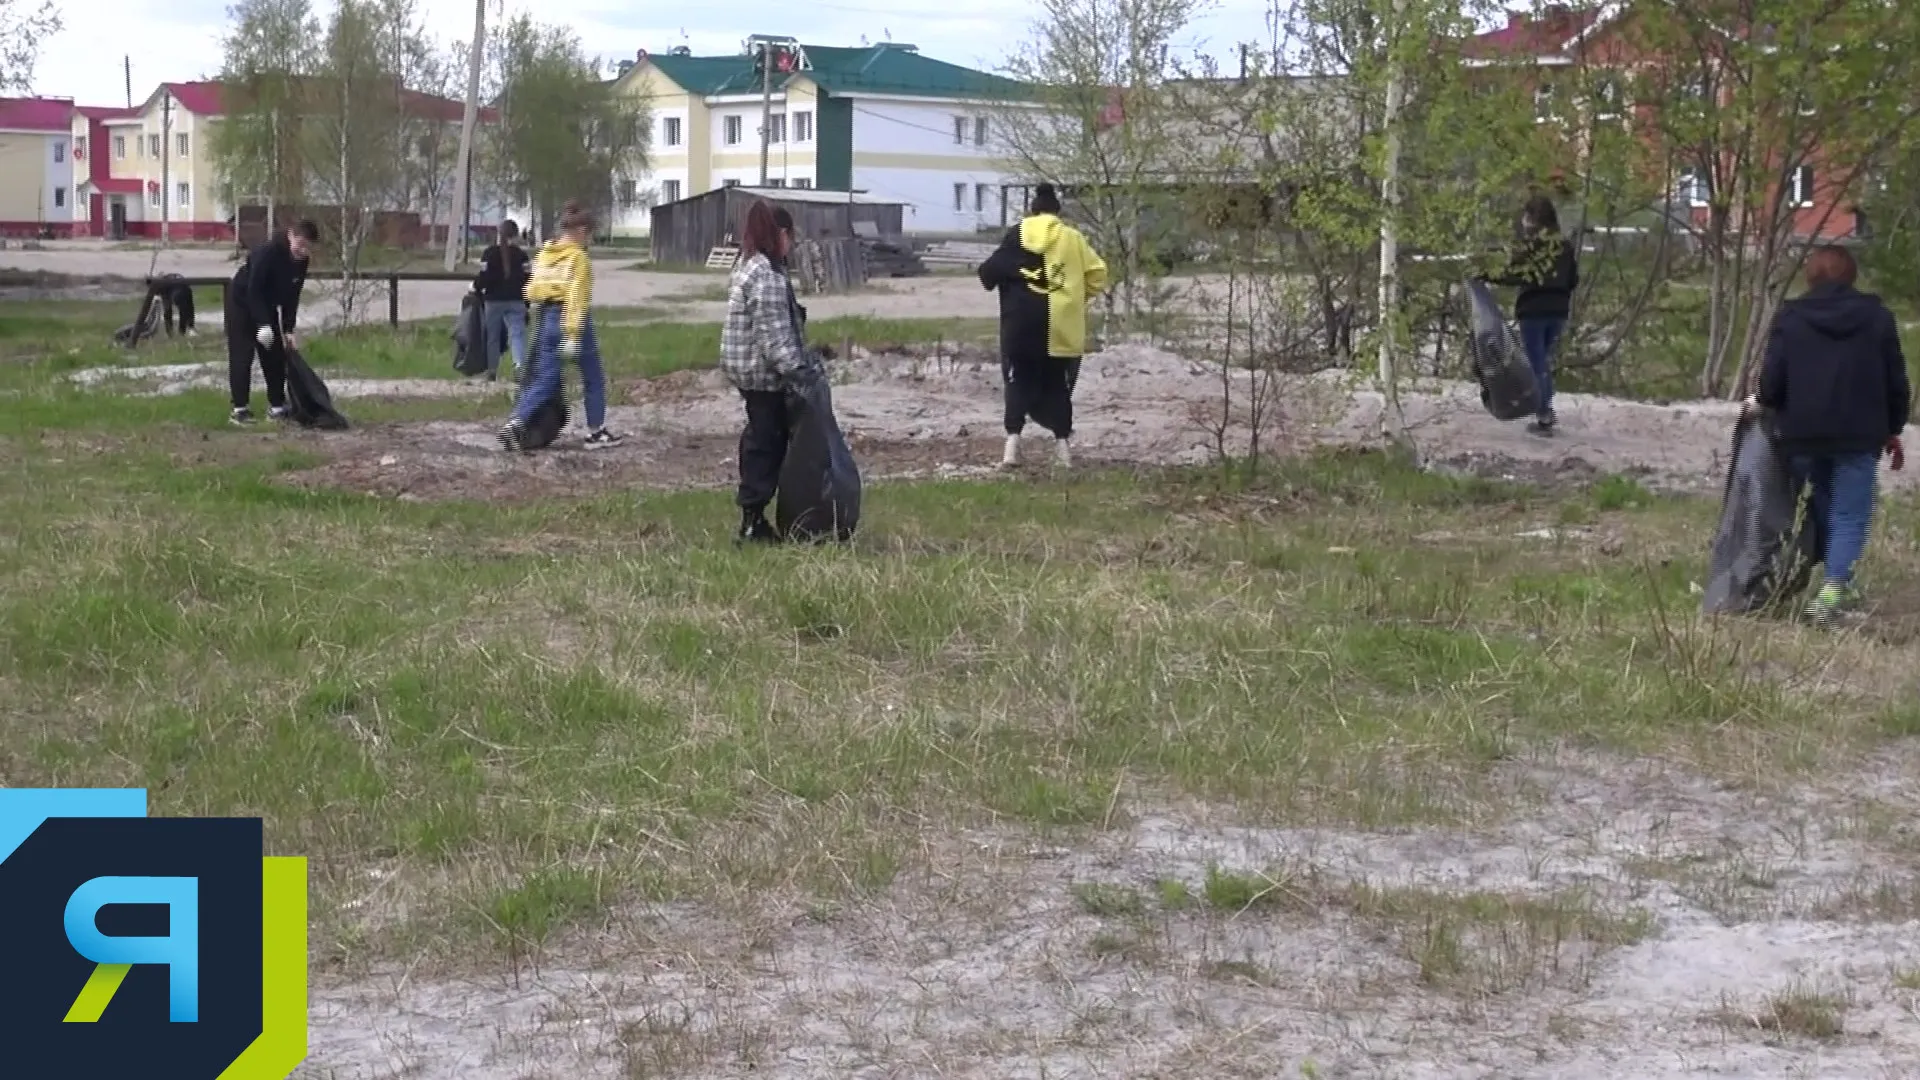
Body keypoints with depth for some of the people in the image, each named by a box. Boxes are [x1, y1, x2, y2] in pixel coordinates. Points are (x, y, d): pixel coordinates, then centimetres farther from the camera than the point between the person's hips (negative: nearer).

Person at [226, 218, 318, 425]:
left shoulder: (300, 261, -9)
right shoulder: (267, 253, -31)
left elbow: (291, 297, -3)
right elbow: (253, 291, -31)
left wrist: (288, 330, -8)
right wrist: (263, 324, -34)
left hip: (266, 306, 7)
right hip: (242, 302, -7)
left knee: (275, 355, 3)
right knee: (242, 356, -9)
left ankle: (277, 406, 9)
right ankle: (239, 409, -7)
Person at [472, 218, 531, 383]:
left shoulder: (489, 252, -4)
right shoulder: (521, 254, 1)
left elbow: (484, 277, -8)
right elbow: (527, 280, 1)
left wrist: (476, 287, 13)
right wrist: (526, 302, 11)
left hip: (493, 301, 0)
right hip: (516, 302, 0)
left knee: (492, 337, 12)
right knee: (517, 334, -6)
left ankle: (492, 371, 18)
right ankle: (519, 365, -30)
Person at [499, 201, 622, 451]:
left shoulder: (544, 254, 10)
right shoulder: (578, 257, -10)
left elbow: (532, 292, 10)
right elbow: (576, 297, -18)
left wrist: (539, 331, 17)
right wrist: (573, 336, -22)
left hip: (546, 319, 6)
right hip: (572, 320, -6)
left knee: (544, 379, 5)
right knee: (594, 378, 11)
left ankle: (515, 423, -13)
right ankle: (596, 432, 17)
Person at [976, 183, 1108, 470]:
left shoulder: (1018, 233, 1)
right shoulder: (1072, 238, 5)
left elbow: (991, 270, -4)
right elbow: (1097, 275, 3)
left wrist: (990, 278, 19)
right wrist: (1075, 294, 19)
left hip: (1021, 320, -1)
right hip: (1059, 323, 1)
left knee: (1019, 379, 6)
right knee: (1057, 383, 12)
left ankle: (1013, 438, -9)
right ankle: (1063, 442, 10)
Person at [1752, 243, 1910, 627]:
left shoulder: (1790, 316, -2)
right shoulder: (1878, 317, 2)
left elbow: (1772, 382, -6)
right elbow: (1896, 382, 6)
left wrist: (1762, 401, 17)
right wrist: (1893, 430, 18)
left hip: (1802, 434, 1)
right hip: (1859, 435, -1)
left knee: (1821, 509, 17)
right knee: (1850, 515, -1)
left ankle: (1837, 585, 23)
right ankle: (1834, 586, -20)